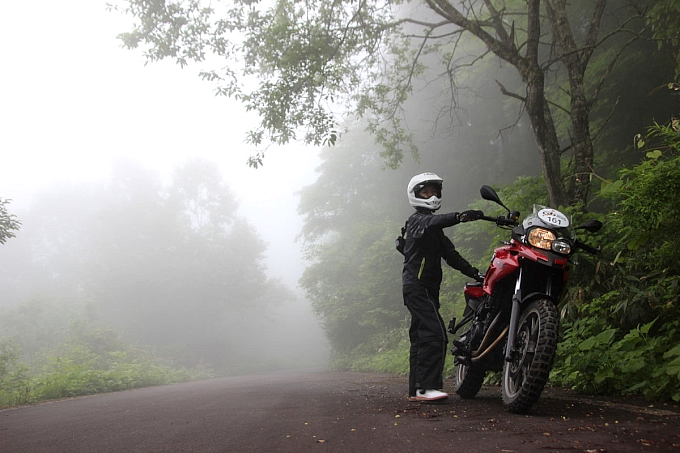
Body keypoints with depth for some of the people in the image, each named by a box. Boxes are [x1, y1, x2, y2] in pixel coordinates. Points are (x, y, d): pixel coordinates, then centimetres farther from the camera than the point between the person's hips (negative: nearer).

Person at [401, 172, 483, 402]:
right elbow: (432, 223, -30)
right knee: (436, 334, -19)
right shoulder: (417, 219, -5)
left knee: (421, 338, 8)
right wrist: (460, 217, -46)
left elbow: (450, 254, 22)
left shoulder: (434, 228, 24)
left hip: (427, 289, 10)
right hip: (417, 286, -10)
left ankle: (416, 390, 11)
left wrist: (475, 273, 12)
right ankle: (426, 386, -21)